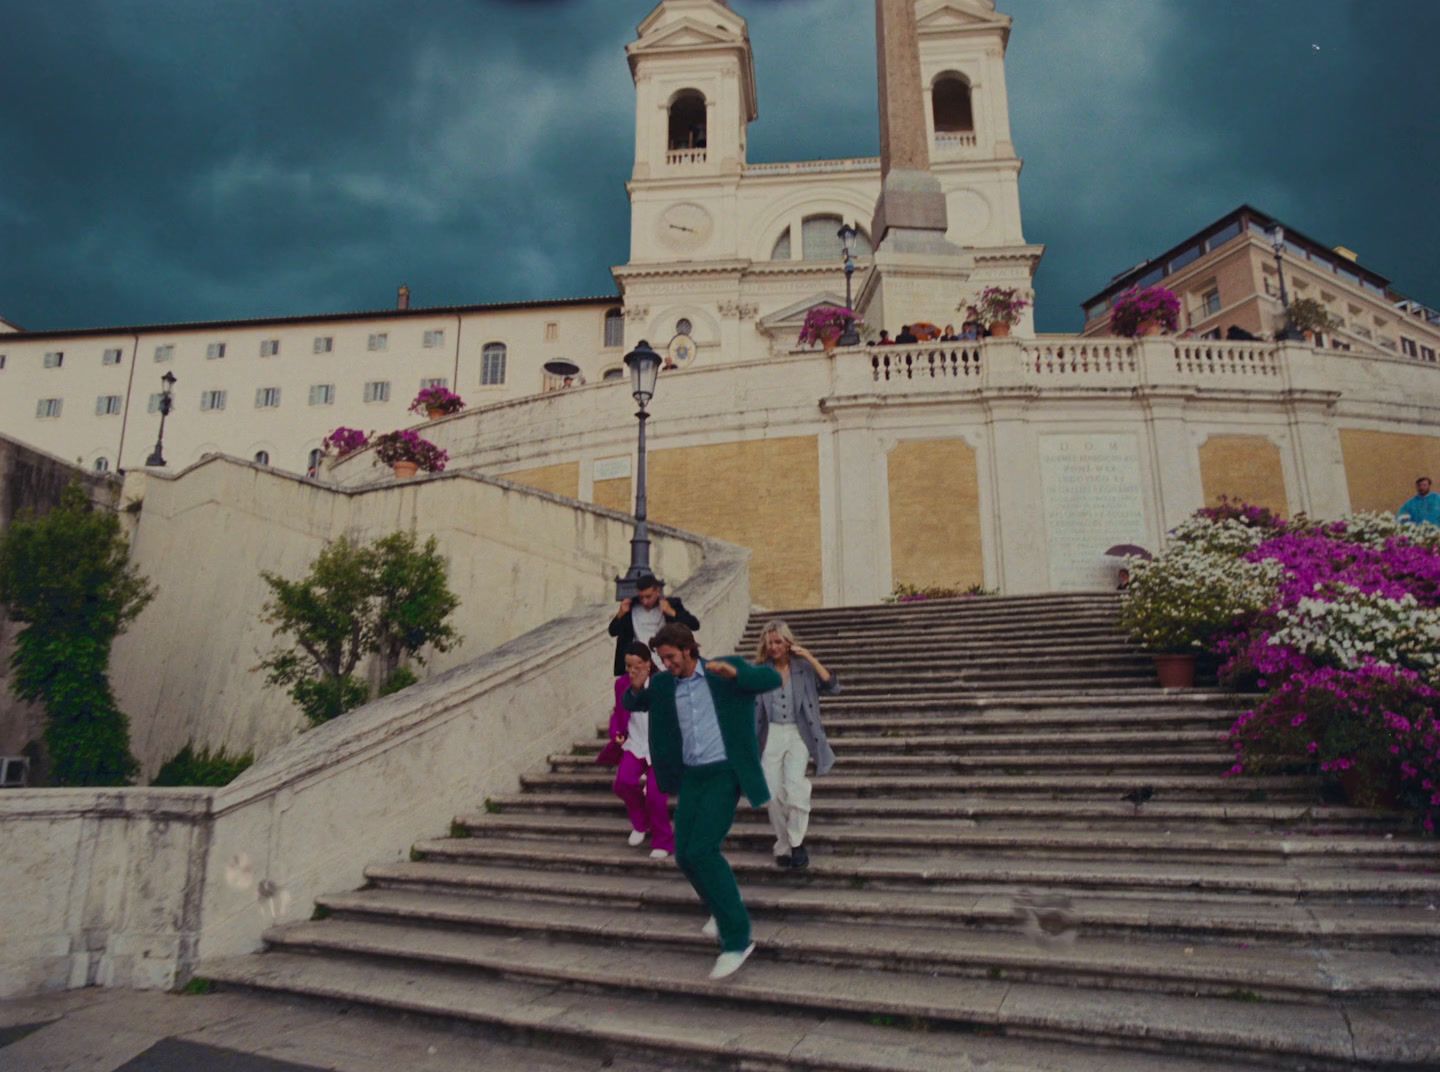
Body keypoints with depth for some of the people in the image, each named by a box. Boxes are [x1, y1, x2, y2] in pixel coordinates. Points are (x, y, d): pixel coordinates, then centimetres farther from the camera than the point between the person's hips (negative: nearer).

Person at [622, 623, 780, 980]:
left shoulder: (725, 671, -6)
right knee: (685, 855, 6)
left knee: (701, 850, -18)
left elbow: (773, 678, -11)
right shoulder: (663, 684, 7)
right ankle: (723, 907, 35)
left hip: (723, 774, -6)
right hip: (690, 777, 6)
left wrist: (733, 672, -29)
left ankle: (736, 938, -8)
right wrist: (636, 687, -10)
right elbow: (630, 704, 14)